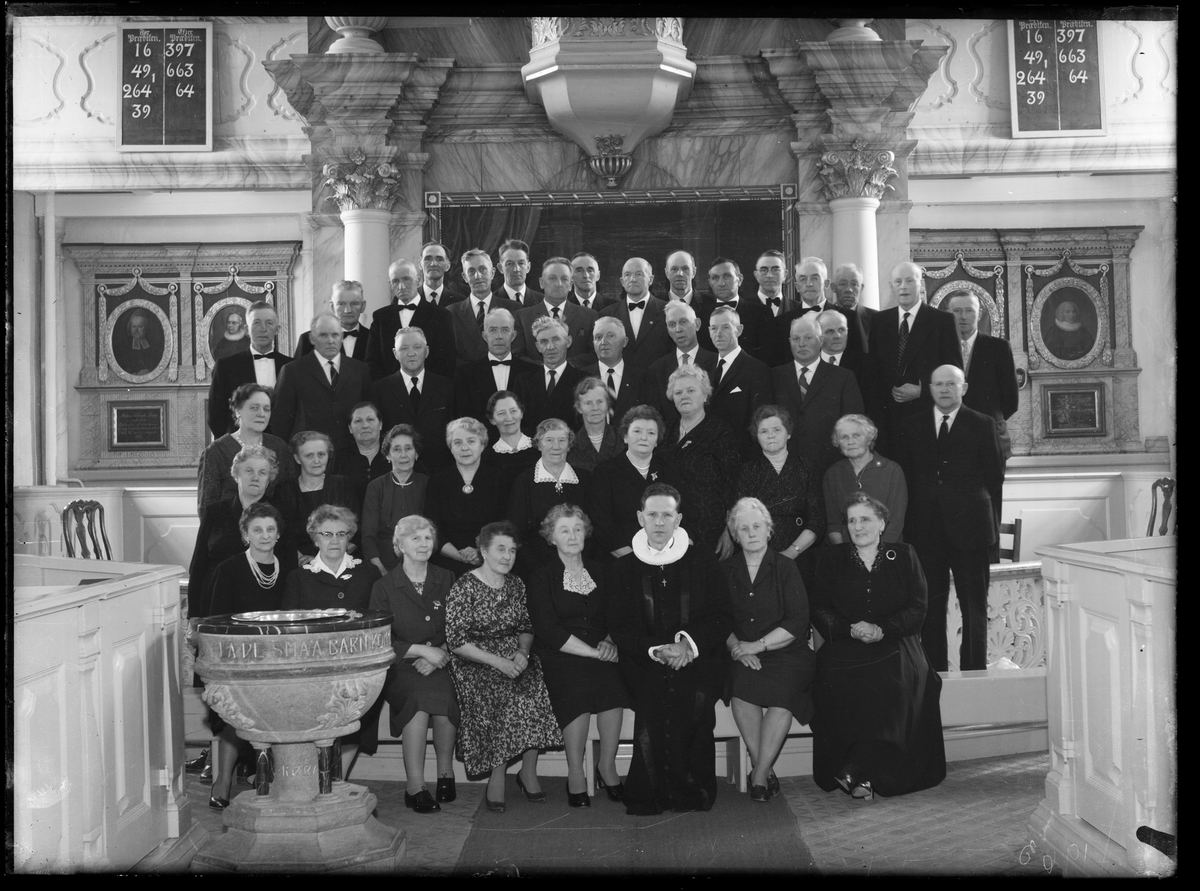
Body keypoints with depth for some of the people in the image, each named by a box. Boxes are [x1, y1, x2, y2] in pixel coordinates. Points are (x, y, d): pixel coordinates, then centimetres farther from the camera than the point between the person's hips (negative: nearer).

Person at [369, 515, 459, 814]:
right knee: (420, 697, -32)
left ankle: (446, 773, -10)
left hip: (440, 665, 2)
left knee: (441, 696, -30)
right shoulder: (384, 587, 4)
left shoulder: (446, 580, 12)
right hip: (400, 668, -1)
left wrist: (441, 654, -10)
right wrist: (422, 650, -12)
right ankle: (415, 786, -24)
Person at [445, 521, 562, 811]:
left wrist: (523, 651, -7)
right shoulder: (464, 588, -7)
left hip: (514, 658, 5)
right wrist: (496, 661, -19)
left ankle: (528, 771, -12)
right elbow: (456, 641, -12)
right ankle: (497, 776, -19)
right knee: (504, 694, -32)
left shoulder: (515, 585, 11)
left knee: (533, 689, -25)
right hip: (475, 662, -4)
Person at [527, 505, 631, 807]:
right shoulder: (542, 577, 2)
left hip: (599, 653, 3)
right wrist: (593, 652, -14)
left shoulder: (599, 572, 17)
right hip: (557, 658, -3)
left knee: (612, 680, -30)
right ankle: (575, 773, -20)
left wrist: (608, 642, -6)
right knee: (578, 684, -33)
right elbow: (548, 630, -8)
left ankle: (608, 765, -13)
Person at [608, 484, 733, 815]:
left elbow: (722, 618, 7)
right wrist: (656, 650, -11)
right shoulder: (625, 567, 12)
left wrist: (690, 643, -10)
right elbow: (619, 627, 6)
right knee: (653, 698, -29)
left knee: (697, 699, -28)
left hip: (698, 657, 0)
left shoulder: (702, 561, 11)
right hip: (644, 663, 0)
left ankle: (693, 791, -14)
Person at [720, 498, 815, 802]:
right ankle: (765, 771, -20)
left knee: (783, 689, -31)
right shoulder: (725, 570, 12)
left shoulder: (785, 568, 4)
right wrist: (735, 645, -11)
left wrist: (757, 645, -11)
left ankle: (759, 775, -21)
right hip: (741, 653, 2)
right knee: (741, 684, -30)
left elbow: (797, 622, -4)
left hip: (785, 652, -1)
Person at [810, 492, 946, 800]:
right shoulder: (832, 560, 16)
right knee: (840, 682, -32)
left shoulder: (903, 557, 14)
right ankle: (866, 773, -25)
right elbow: (819, 610, 8)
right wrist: (851, 629, -11)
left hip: (895, 645, 0)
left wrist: (882, 629, -12)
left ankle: (855, 771, -30)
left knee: (895, 680, -32)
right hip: (846, 646, 1)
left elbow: (917, 608, 5)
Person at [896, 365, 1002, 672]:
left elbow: (994, 474, 5)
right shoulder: (912, 427, 11)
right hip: (926, 529, 2)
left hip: (969, 527, -2)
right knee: (931, 606, 4)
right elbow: (905, 475, 10)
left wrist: (968, 498, 2)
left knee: (974, 606, 2)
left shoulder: (982, 425, 4)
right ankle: (934, 670, 11)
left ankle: (974, 670, 10)